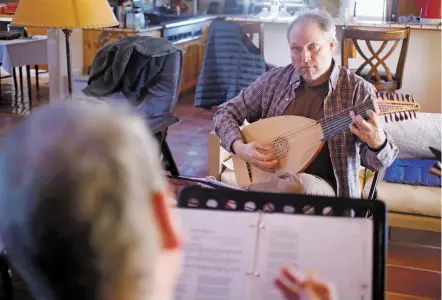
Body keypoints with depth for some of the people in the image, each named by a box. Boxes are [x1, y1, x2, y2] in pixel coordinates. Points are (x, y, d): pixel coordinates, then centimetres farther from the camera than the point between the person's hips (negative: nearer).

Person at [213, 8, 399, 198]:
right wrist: (240, 147, -10)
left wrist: (377, 143, -33)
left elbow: (376, 161, -9)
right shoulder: (273, 80, 2)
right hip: (269, 178, 2)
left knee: (295, 185, -36)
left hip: (323, 187, -2)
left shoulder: (358, 90, -7)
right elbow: (226, 112, 9)